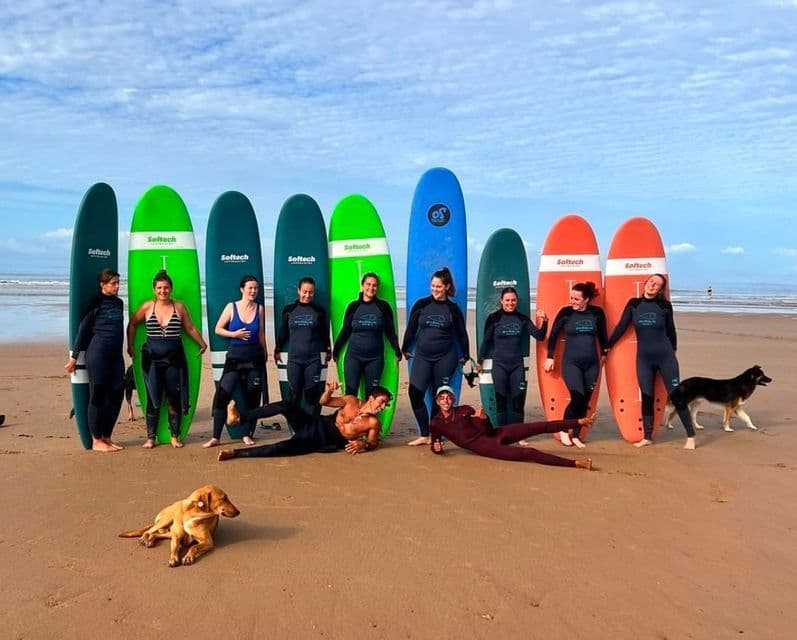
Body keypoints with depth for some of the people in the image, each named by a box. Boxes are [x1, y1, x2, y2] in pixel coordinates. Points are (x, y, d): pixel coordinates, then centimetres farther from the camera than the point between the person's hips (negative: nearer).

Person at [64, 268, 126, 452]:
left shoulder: (118, 302, 14)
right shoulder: (96, 302, -4)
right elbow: (83, 329, -4)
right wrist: (74, 356, -6)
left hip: (116, 354, 6)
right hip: (98, 352, -6)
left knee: (117, 393, 5)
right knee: (98, 395, -1)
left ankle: (106, 437, 16)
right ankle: (96, 440, 8)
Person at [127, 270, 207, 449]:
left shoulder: (179, 307, 3)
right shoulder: (147, 307, 2)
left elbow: (190, 328, 12)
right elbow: (132, 324, 13)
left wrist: (202, 343, 16)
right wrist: (130, 345, 11)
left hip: (174, 358, 0)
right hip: (152, 358, 0)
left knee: (174, 398, 2)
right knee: (153, 399, 2)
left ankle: (175, 436, 12)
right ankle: (150, 437, 12)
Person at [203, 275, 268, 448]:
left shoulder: (259, 309, 3)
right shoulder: (231, 307, -3)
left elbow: (261, 335, 10)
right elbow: (218, 329, 1)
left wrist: (264, 353, 13)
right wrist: (234, 334, -13)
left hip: (255, 358, 2)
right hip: (234, 357, -2)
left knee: (252, 398, 5)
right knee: (222, 395, -9)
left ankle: (248, 435, 18)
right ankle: (216, 437, -2)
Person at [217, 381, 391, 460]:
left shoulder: (373, 423, -4)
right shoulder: (352, 401, 3)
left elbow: (374, 443, 3)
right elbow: (323, 402, 7)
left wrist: (363, 444, -19)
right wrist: (328, 391, -15)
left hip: (321, 442, -3)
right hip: (314, 425, 3)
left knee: (282, 448, -25)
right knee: (287, 405, -23)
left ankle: (235, 453, -19)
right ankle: (239, 417, -18)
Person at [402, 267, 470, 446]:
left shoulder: (453, 308, 0)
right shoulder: (421, 304, 1)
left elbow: (462, 334, 10)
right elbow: (411, 328, 9)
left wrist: (465, 355, 14)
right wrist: (405, 349, 14)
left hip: (445, 357, -1)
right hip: (422, 356, 1)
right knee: (415, 393, -11)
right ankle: (424, 435, -1)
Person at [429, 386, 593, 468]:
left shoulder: (464, 410, 1)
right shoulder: (436, 423, -3)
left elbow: (488, 430, -1)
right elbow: (435, 446, 10)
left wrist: (483, 419, -23)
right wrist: (437, 448, -15)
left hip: (495, 434, 3)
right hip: (485, 448, -3)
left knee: (540, 427, -9)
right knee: (528, 453, -19)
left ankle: (580, 421, -3)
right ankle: (575, 463, -21)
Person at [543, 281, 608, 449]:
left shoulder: (597, 313, -1)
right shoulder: (566, 312, -6)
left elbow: (602, 335, 13)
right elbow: (553, 335, 2)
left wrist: (604, 354, 20)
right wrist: (550, 357, 3)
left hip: (592, 364, 3)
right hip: (571, 363, -3)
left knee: (585, 402, 4)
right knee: (577, 398, -15)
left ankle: (576, 436, 18)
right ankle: (563, 430, 7)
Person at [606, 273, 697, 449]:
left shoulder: (665, 306, -2)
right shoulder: (633, 304, 1)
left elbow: (670, 329, 8)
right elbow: (621, 327, 5)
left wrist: (673, 350, 16)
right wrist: (607, 347, 6)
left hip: (665, 357, -1)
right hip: (644, 358, 2)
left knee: (676, 395, 0)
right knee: (647, 398, 6)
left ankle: (690, 436, 9)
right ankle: (647, 437, 18)